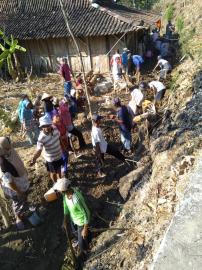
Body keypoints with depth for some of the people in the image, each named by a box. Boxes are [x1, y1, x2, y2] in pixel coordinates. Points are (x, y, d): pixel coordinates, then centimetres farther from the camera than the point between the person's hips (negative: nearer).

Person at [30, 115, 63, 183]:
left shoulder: (55, 129, -16)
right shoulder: (42, 138, -32)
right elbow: (39, 150, -35)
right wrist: (34, 159, -54)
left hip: (59, 155, 5)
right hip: (51, 159, -5)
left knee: (59, 169, 29)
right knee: (53, 172, 19)